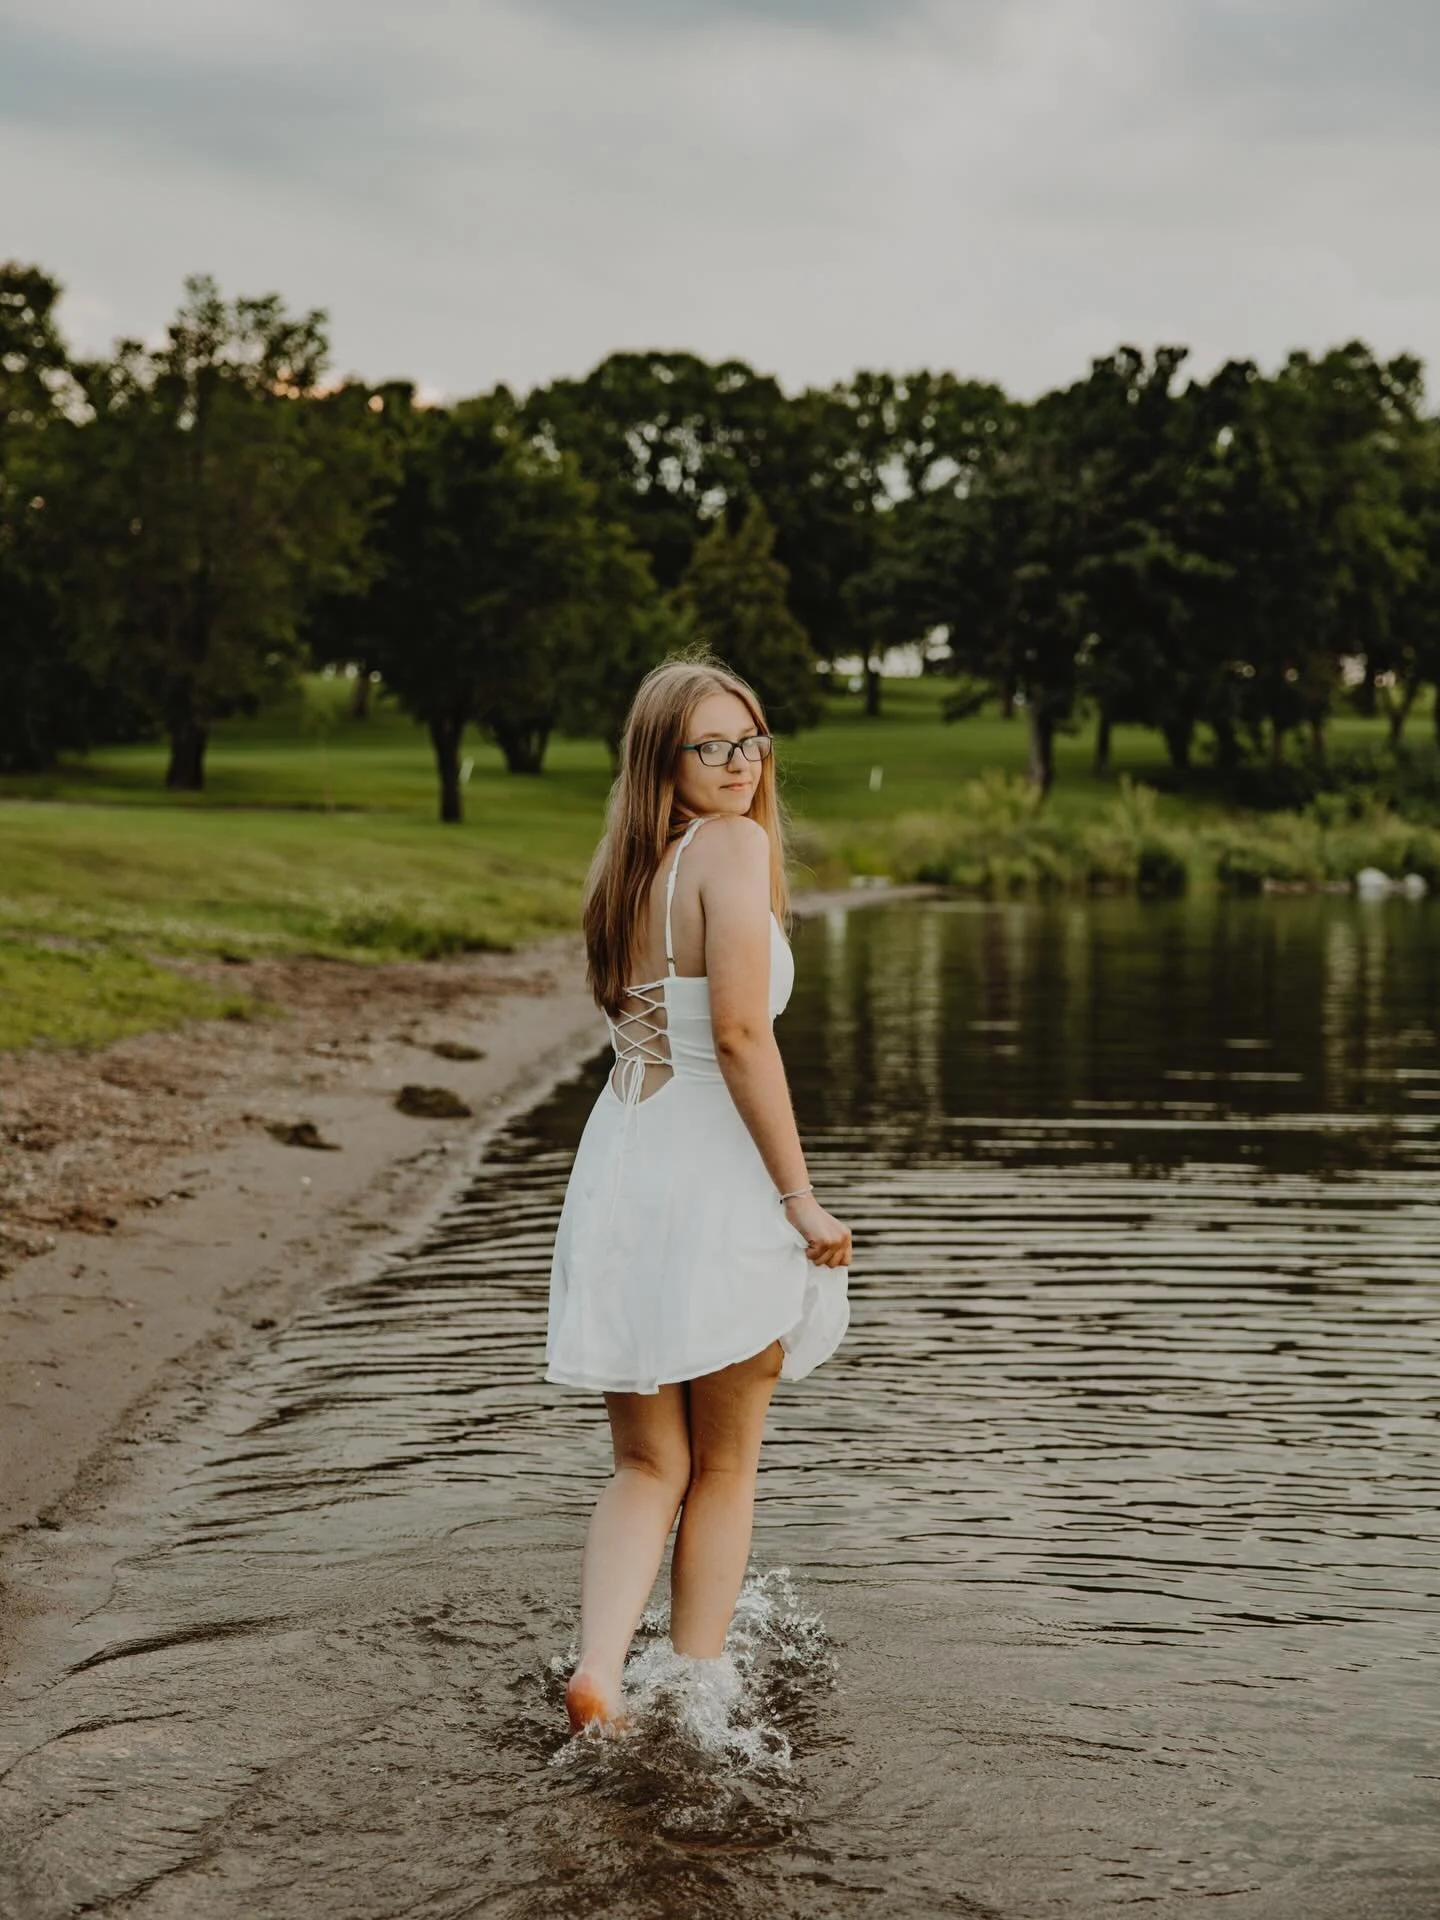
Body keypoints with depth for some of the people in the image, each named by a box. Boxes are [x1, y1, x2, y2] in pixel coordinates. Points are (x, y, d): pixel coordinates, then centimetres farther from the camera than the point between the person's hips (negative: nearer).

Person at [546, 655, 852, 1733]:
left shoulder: (627, 868, 13)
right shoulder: (733, 845, -10)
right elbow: (741, 1032, -19)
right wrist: (800, 1194, -16)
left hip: (617, 1163, 6)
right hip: (715, 1171, -6)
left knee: (647, 1465, 13)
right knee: (725, 1467, 12)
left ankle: (599, 1670, -7)